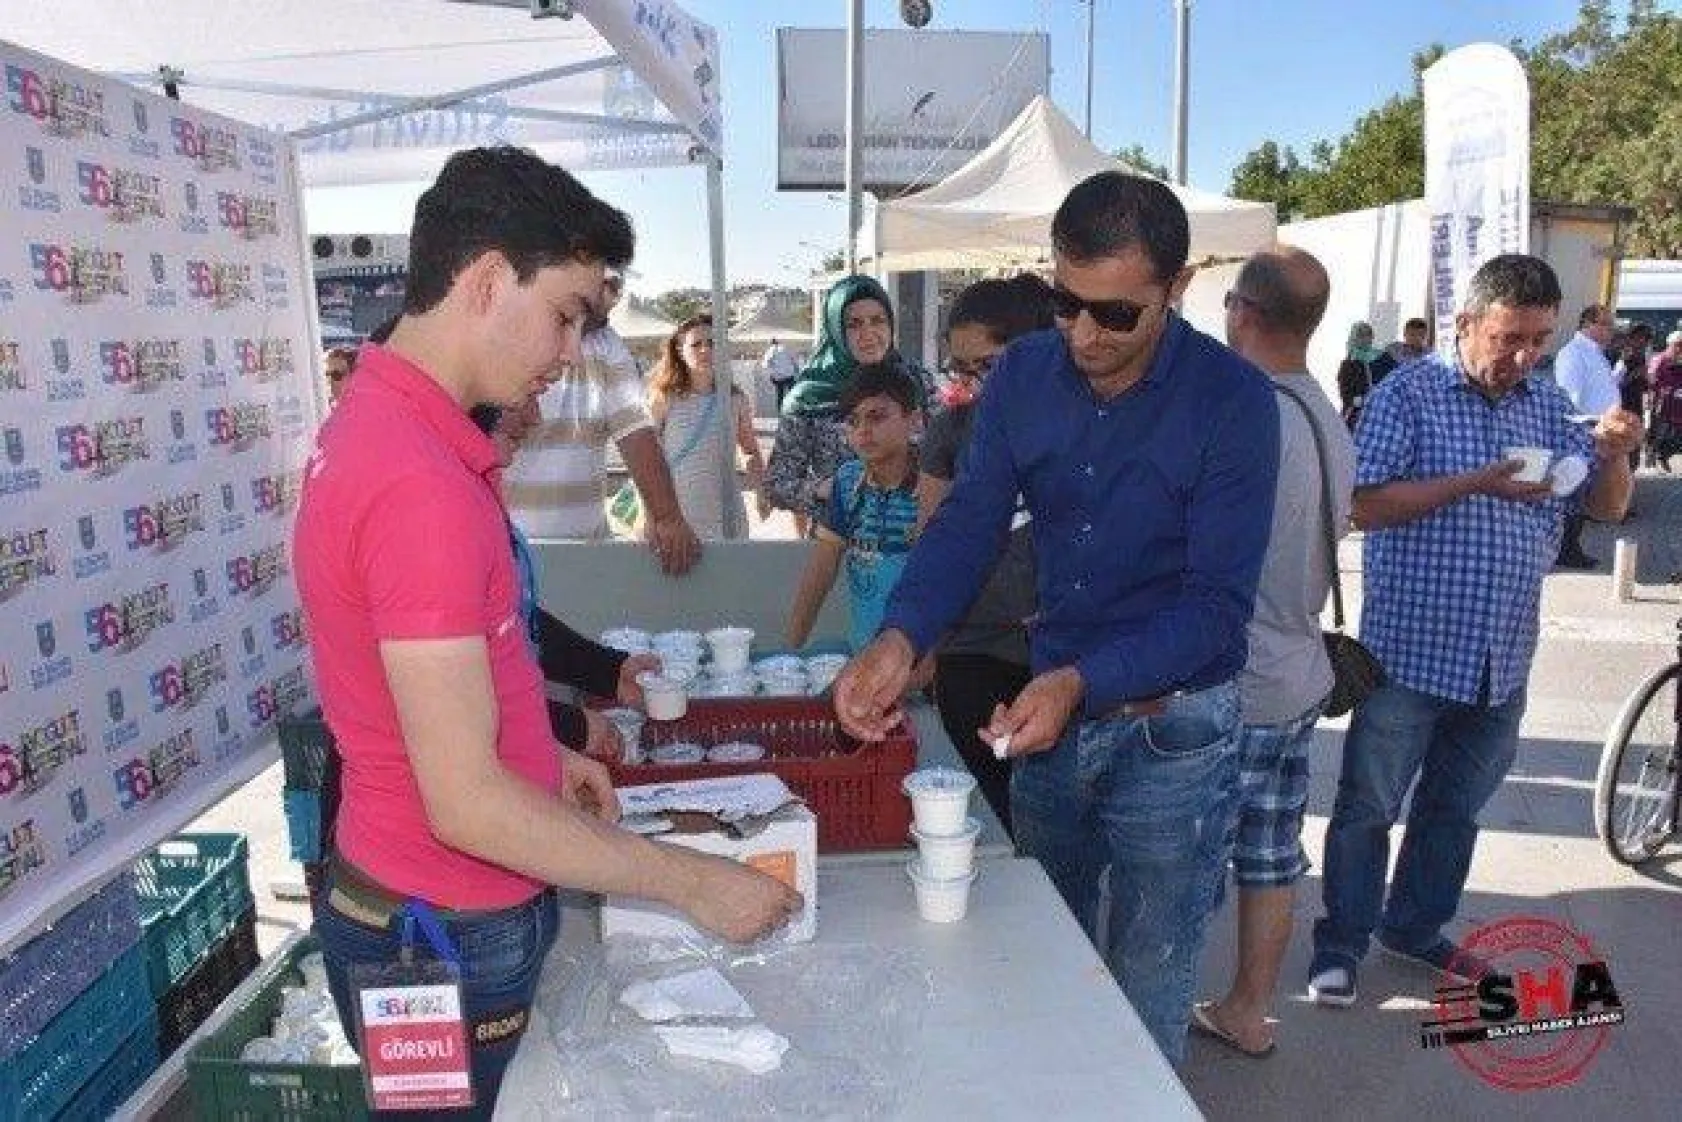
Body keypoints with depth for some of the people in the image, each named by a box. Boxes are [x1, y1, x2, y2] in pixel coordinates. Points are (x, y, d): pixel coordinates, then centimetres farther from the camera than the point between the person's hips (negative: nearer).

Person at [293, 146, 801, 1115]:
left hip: (412, 904, 9)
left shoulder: (376, 425, 4)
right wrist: (693, 882, -19)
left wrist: (540, 756, 14)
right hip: (445, 942, -9)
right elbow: (467, 804, -27)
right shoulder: (422, 485, -28)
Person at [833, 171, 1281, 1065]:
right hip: (1049, 713, 5)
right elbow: (969, 522, -7)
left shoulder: (1232, 401, -16)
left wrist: (1082, 681, -31)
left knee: (1145, 1002, 12)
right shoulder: (1023, 374, -4)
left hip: (1172, 732, -4)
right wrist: (899, 638, -25)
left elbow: (1216, 602, -19)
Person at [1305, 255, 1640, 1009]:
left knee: (1456, 806, 18)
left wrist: (1613, 452, -11)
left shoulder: (1549, 406, 9)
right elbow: (1364, 505, -17)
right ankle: (1342, 940, 21)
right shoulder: (1409, 395, -8)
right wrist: (1476, 483, -24)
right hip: (1412, 649, -5)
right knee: (1369, 804, 6)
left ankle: (1415, 926, 36)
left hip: (1502, 660, 6)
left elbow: (1608, 508, 9)